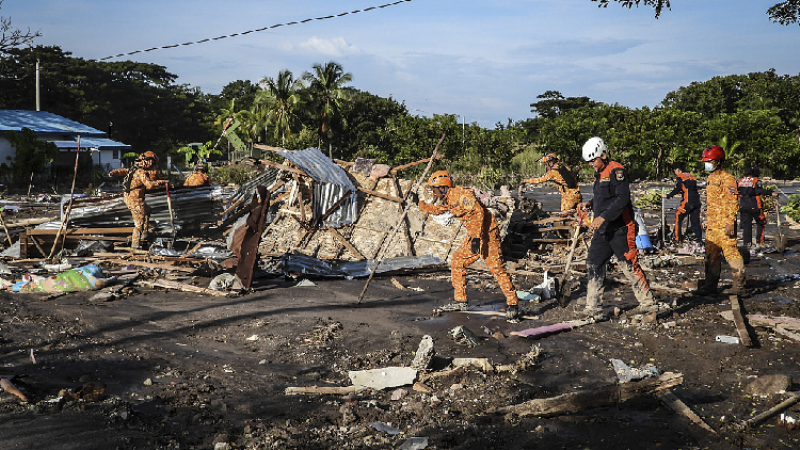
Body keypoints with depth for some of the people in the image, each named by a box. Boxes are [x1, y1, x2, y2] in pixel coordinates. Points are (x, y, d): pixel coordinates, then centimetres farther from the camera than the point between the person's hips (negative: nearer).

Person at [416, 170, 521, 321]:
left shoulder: (461, 194, -16)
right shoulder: (449, 200, 14)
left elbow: (479, 211, -27)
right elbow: (436, 210, 36)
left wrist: (476, 237, -31)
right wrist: (420, 204, 28)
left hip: (487, 234, -10)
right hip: (474, 236, 10)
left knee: (497, 268, -14)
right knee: (457, 262, 10)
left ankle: (512, 304, -8)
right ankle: (460, 302, 16)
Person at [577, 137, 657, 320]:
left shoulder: (616, 171, -12)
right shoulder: (599, 174, 17)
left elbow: (622, 199, -21)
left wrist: (603, 217, -26)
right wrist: (589, 204, 8)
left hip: (620, 229, -9)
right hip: (602, 230, 9)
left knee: (630, 267, -2)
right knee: (594, 265, 3)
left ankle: (648, 303, 13)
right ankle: (593, 308, 7)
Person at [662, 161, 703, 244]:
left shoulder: (679, 177, -1)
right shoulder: (691, 176, 20)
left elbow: (677, 189, -10)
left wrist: (668, 196, -2)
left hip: (687, 202, -7)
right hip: (697, 201, 7)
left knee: (678, 217, 2)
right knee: (695, 220, 12)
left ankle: (677, 237, -1)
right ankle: (698, 238, 10)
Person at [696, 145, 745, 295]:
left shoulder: (727, 179, -10)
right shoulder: (710, 179, 18)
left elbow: (732, 203, -15)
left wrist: (730, 223, -20)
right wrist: (706, 220, 25)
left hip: (724, 225, -9)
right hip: (711, 226, 9)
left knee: (731, 253, -4)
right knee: (711, 256, 11)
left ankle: (739, 285, 4)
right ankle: (710, 285, 17)